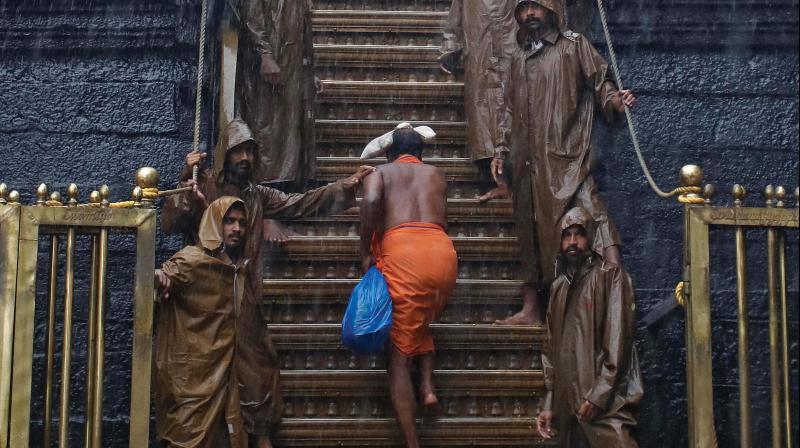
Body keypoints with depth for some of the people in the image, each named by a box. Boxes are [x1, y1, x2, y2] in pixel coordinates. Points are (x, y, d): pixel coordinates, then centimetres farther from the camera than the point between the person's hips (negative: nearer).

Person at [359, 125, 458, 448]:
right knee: (421, 323, 32)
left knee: (399, 354, 4)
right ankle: (428, 386, 11)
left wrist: (366, 254, 1)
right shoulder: (436, 174, 30)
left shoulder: (380, 173, 20)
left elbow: (371, 202, -3)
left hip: (403, 250, -3)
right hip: (443, 251, 3)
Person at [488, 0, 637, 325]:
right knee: (531, 231, 10)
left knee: (590, 213, -23)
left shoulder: (574, 45, 4)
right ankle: (530, 308, 17)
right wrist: (501, 151, 18)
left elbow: (600, 82, -2)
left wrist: (616, 100, -23)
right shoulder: (519, 57, 20)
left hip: (565, 158, -6)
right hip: (528, 161, 6)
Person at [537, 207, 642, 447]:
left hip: (606, 404, -6)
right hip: (568, 405, 6)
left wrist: (598, 395, -16)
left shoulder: (611, 275, -2)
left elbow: (618, 339, -10)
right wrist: (549, 403, 11)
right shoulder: (558, 286, 17)